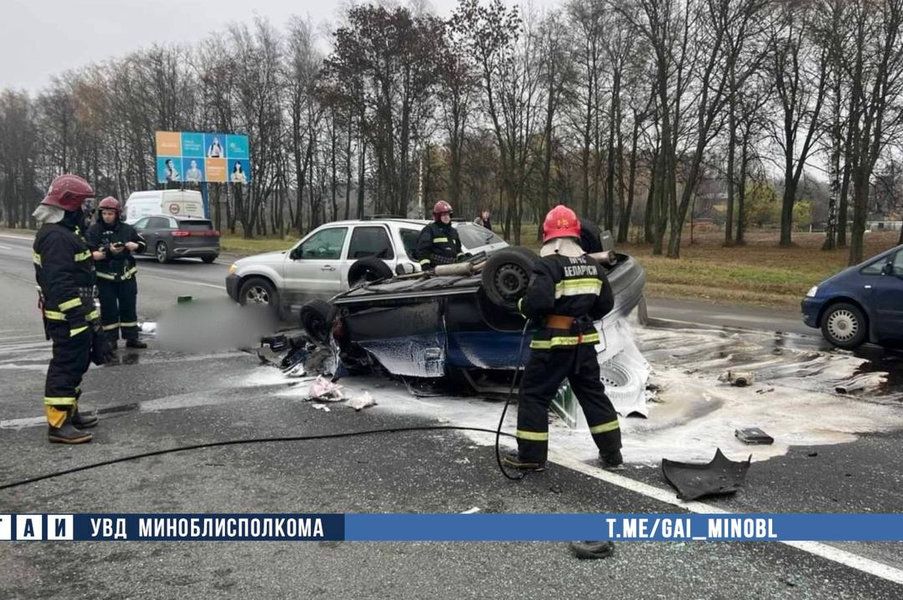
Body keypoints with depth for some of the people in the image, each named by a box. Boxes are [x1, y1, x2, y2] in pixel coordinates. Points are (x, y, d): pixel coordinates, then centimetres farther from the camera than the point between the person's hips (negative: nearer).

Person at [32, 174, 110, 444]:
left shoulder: (62, 232, 16)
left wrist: (88, 314, 26)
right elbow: (60, 283, -26)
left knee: (76, 364, 19)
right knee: (66, 366, -7)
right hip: (68, 317, -11)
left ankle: (69, 412, 30)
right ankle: (58, 423, -3)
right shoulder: (56, 237, -19)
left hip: (77, 314, 11)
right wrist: (78, 316, -26)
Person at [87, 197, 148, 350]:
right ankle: (111, 340, 11)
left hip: (126, 276, 3)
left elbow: (143, 244, 13)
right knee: (109, 310, 3)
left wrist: (134, 246, -9)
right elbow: (90, 254, -14)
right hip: (105, 278, -3)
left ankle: (131, 338, 17)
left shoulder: (127, 229, 4)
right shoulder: (94, 231, -6)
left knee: (129, 308, 9)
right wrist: (107, 252, -29)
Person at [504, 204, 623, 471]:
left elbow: (538, 302, -25)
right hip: (584, 340, 7)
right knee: (592, 392, 18)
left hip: (553, 342, -6)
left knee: (534, 394, 6)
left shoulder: (547, 265, -15)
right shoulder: (592, 265, 7)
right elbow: (606, 303, 11)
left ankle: (531, 455, 9)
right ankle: (612, 453, 24)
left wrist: (523, 305, -4)